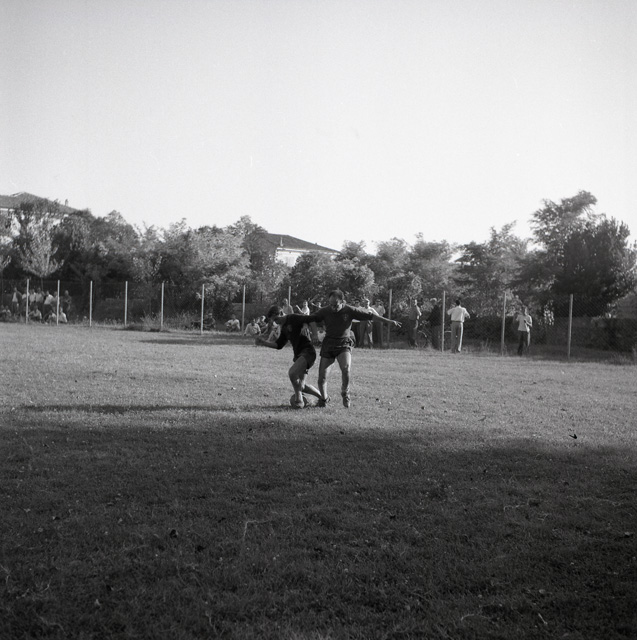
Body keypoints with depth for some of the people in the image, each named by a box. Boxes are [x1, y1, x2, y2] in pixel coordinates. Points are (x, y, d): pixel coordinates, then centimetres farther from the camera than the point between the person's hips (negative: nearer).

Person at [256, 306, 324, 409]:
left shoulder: (294, 319, -9)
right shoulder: (284, 328, 16)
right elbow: (278, 345, 19)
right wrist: (264, 342, 9)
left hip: (308, 351, -9)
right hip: (298, 354, 9)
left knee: (292, 373, -25)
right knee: (301, 386, 8)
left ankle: (299, 400, -6)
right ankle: (323, 398, 28)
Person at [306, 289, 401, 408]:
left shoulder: (349, 310, -6)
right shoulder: (324, 311, -3)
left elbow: (369, 315, -4)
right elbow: (309, 318, 6)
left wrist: (388, 321, -3)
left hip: (344, 344, -1)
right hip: (328, 344, 2)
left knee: (346, 368, -27)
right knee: (322, 376, -3)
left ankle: (345, 394, -1)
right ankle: (323, 398, 24)